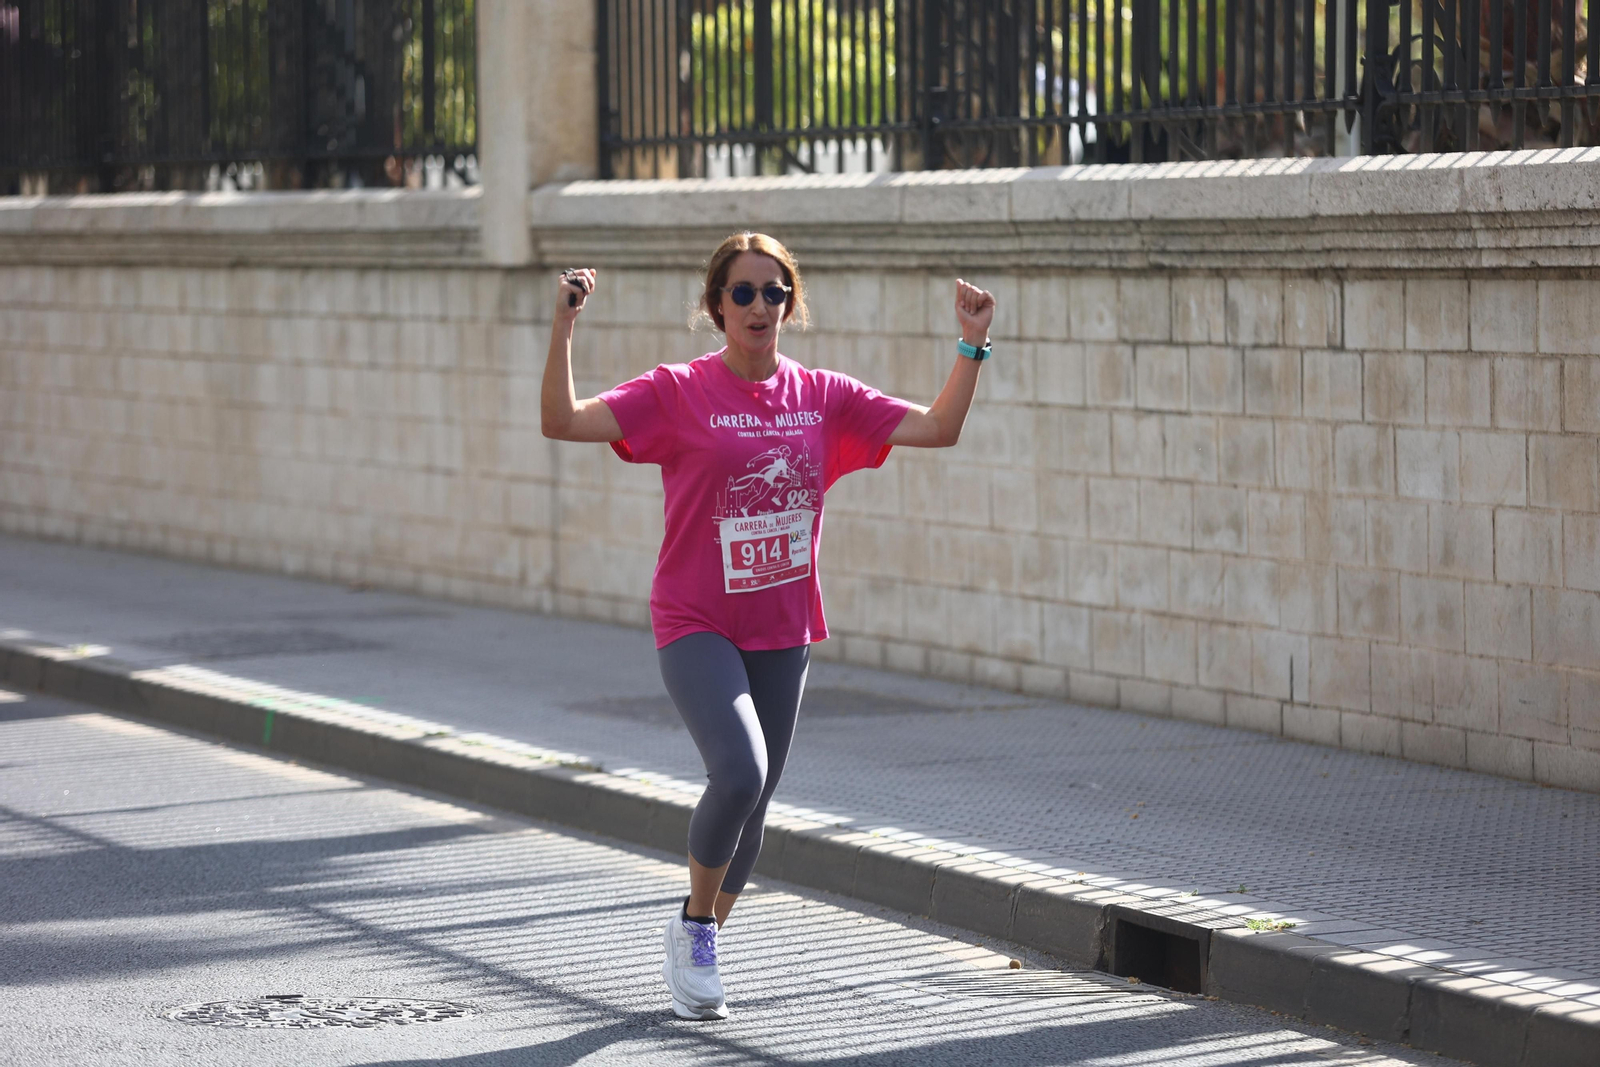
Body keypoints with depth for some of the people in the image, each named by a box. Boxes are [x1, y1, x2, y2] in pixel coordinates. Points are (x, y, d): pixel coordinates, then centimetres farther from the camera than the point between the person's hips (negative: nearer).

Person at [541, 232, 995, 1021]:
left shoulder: (823, 397, 4)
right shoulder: (678, 393, -7)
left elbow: (937, 429, 4)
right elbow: (563, 421, -16)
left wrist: (971, 345, -6)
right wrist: (563, 328, -26)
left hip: (782, 631, 4)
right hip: (696, 626, -4)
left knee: (753, 802, 9)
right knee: (739, 773, -25)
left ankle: (700, 944, 33)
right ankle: (694, 923, -1)